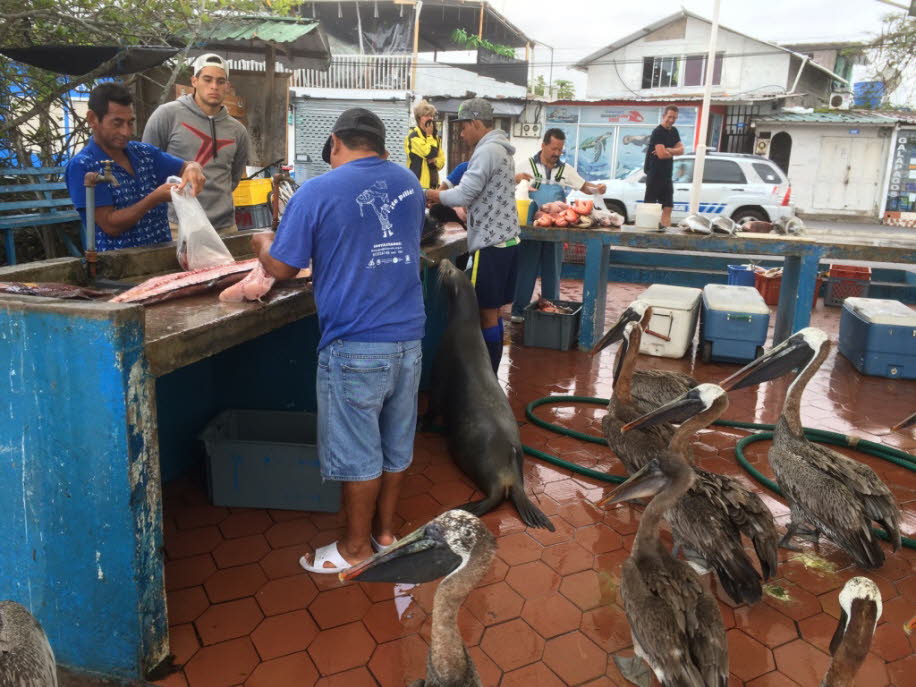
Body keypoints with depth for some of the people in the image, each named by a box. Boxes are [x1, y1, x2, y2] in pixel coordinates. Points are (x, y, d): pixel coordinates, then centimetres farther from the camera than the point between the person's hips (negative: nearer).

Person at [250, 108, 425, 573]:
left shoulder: (317, 192, -9)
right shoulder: (409, 183, 7)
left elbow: (282, 269, -5)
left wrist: (263, 244, 17)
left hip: (355, 345, -5)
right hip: (408, 337, 6)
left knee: (358, 451, 8)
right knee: (395, 443, 17)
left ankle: (357, 546, 24)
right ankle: (385, 529, 33)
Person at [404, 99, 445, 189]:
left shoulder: (436, 137, 17)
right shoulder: (413, 136, -8)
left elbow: (441, 161, 14)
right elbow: (430, 154, -19)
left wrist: (434, 161, -9)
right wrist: (429, 135, -5)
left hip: (433, 184, 8)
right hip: (419, 184, -8)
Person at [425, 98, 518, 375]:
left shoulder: (487, 151, -16)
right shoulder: (500, 148, 17)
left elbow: (464, 195, -20)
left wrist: (434, 195, -2)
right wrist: (445, 197, 9)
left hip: (491, 243, -10)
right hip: (504, 238, 10)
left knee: (487, 313, -2)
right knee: (493, 311, 15)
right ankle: (491, 372, 24)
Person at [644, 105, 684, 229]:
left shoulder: (674, 131, 15)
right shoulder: (658, 132, -11)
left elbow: (681, 150, 5)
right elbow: (661, 154, -21)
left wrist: (667, 150, -13)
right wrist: (673, 152, -1)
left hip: (667, 174, 8)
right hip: (654, 173, -8)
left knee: (668, 207, 5)